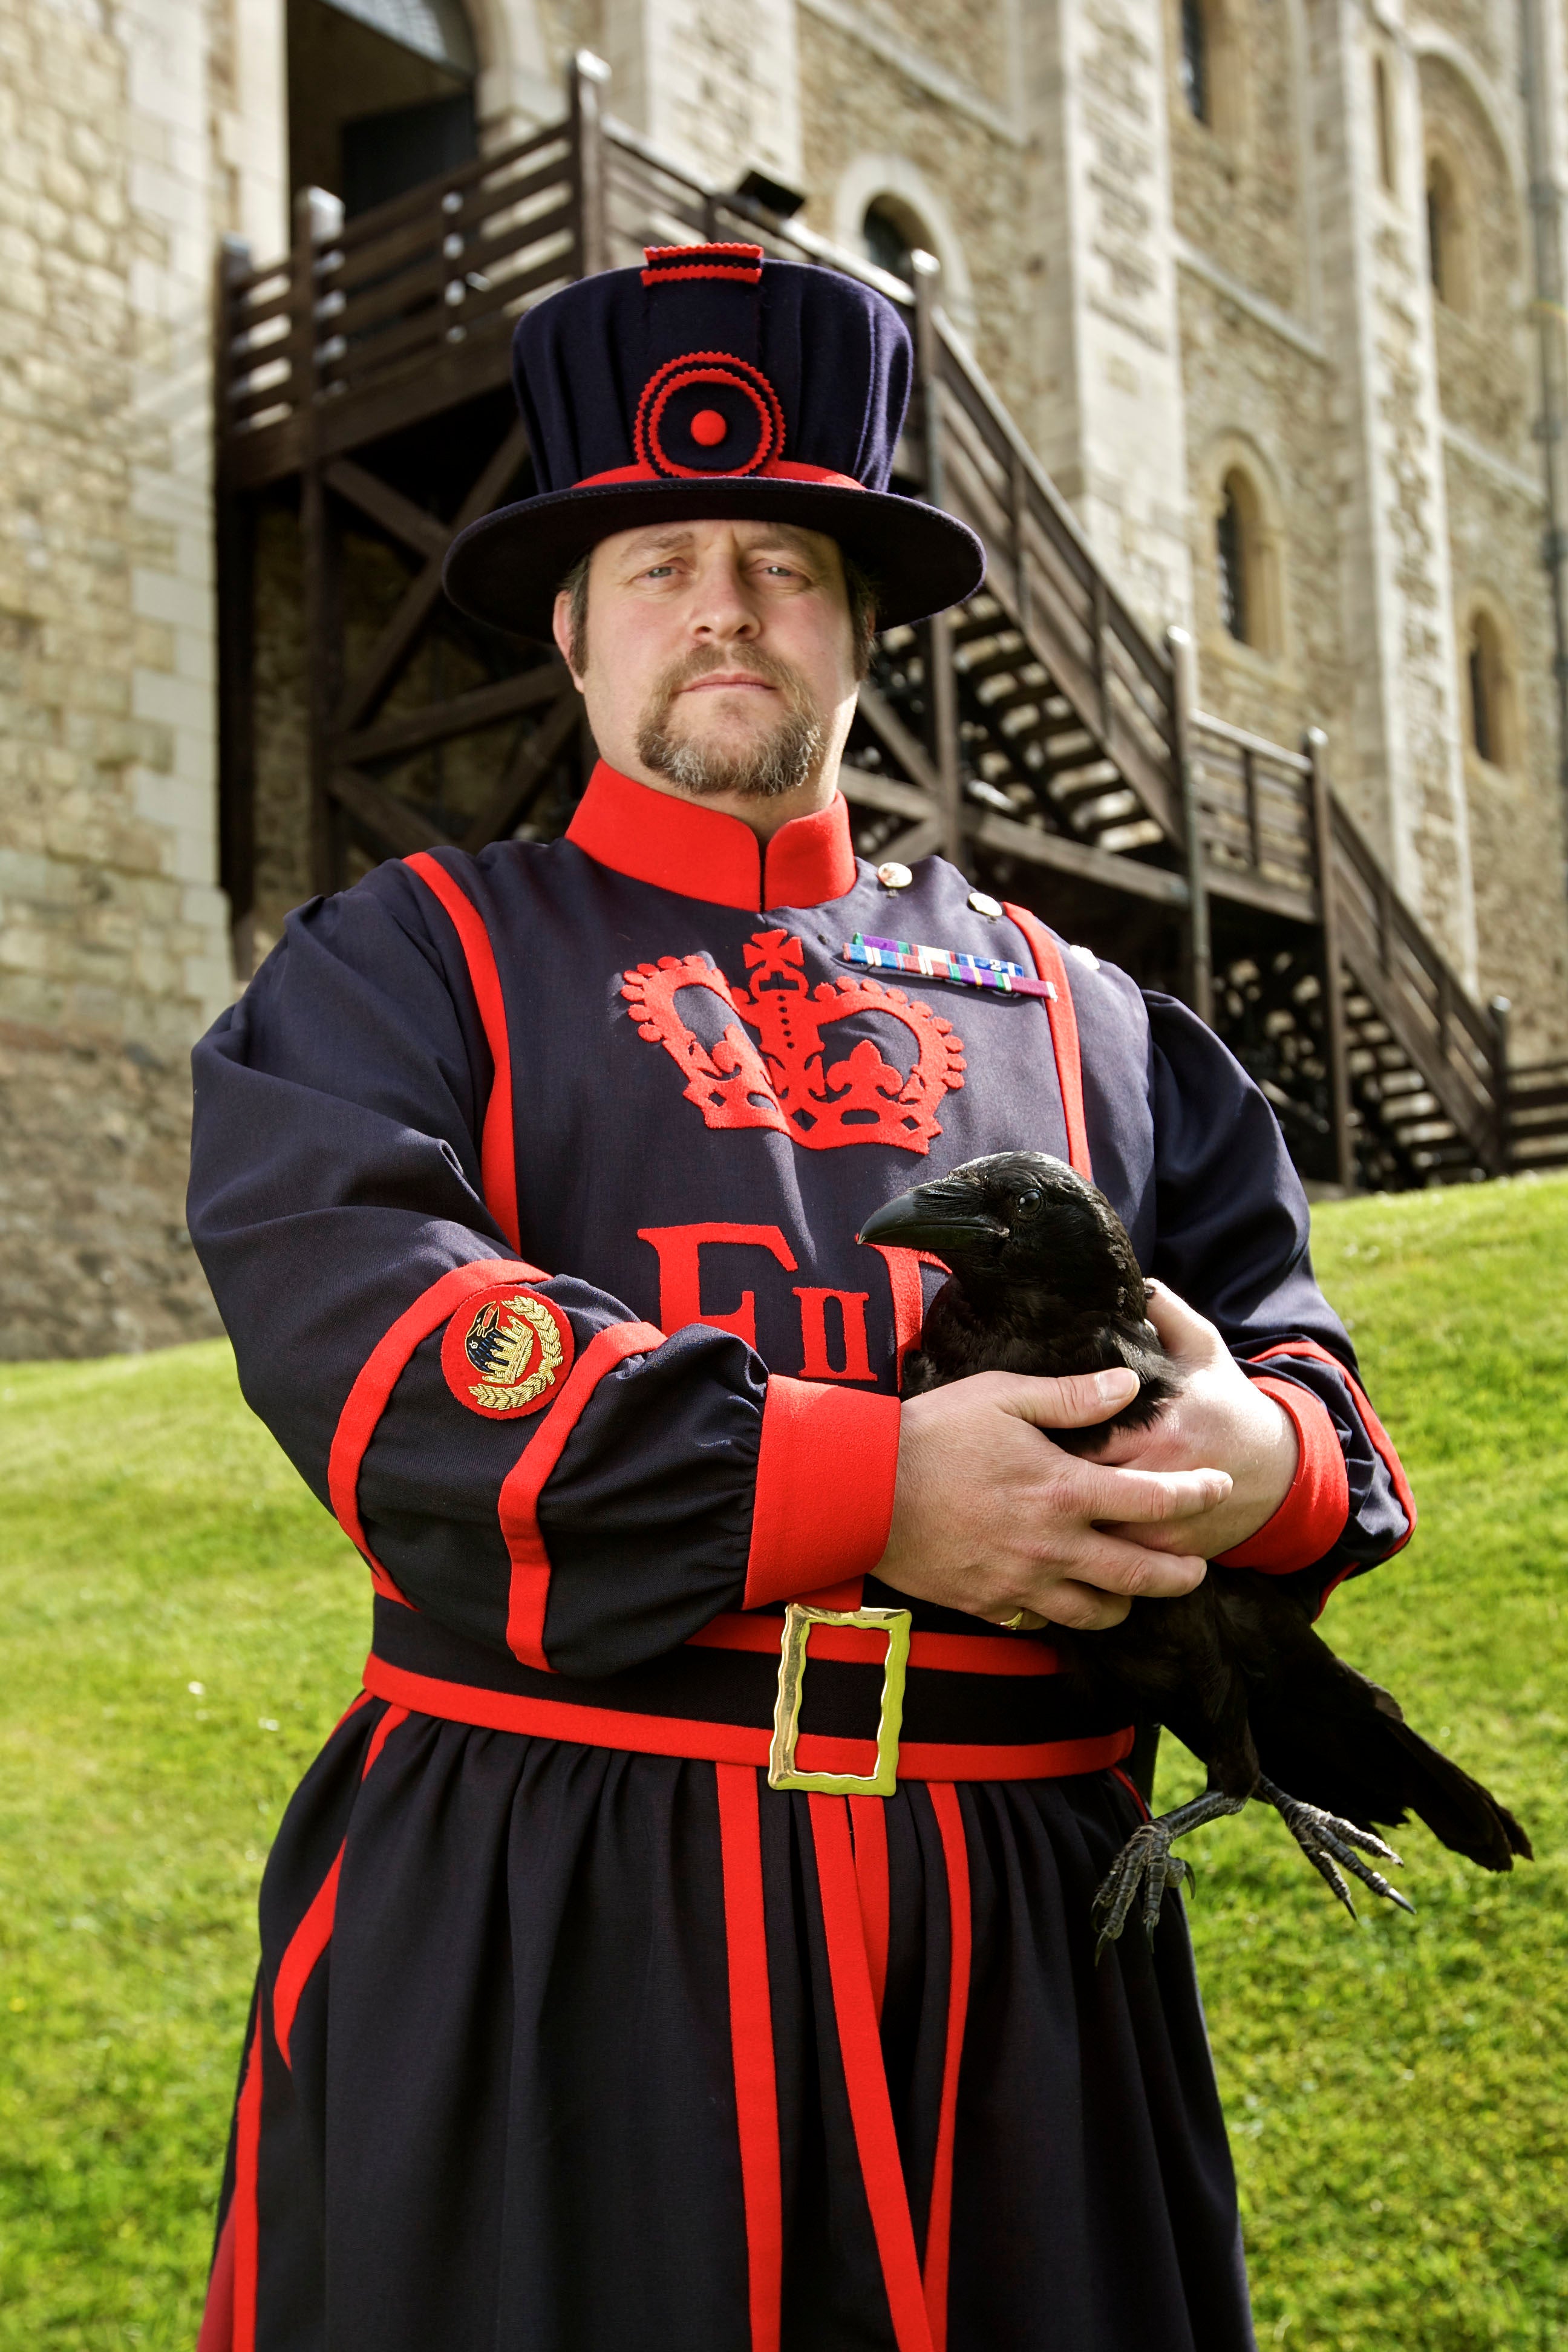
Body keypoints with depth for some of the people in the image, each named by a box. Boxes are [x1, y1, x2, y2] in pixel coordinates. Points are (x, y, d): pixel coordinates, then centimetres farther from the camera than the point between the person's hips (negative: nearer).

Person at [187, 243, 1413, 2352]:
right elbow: (350, 1324, -12)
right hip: (529, 1923, -2)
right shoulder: (409, 962, 6)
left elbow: (1282, 1329, 13)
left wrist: (1264, 1457, -14)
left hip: (1020, 1921, 3)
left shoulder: (1063, 1009, 16)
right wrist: (865, 1488, -20)